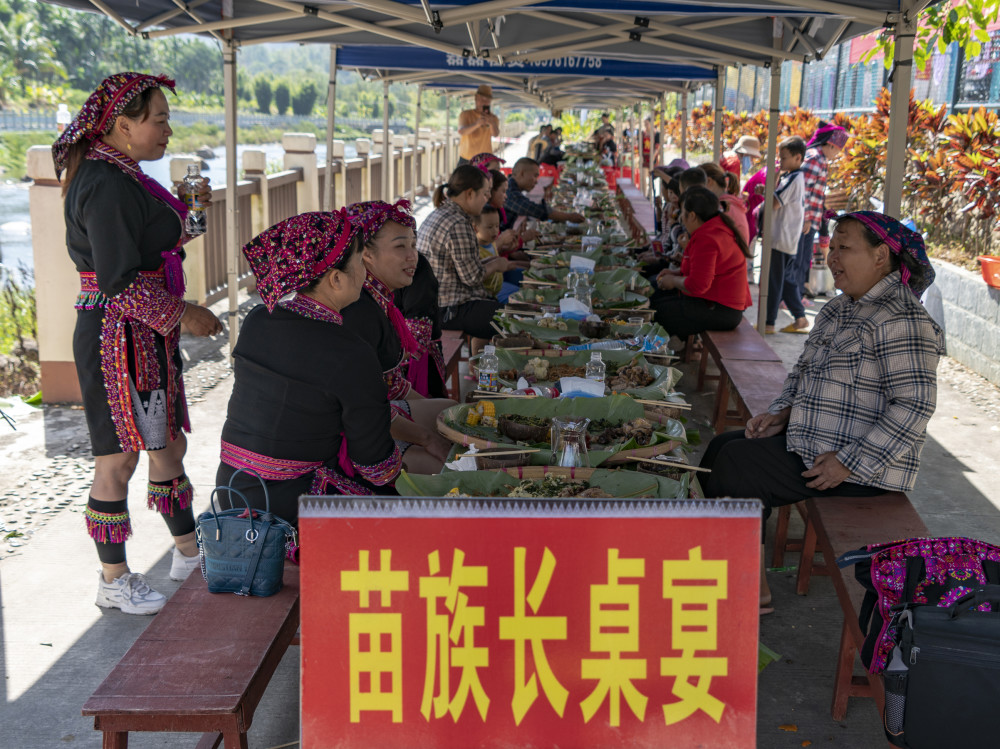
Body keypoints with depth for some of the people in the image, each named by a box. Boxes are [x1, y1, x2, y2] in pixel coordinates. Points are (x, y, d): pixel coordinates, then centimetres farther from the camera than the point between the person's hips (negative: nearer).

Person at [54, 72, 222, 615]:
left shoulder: (115, 174, 13)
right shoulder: (108, 185, -20)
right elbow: (119, 281, -23)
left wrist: (178, 216, 19)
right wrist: (182, 314, -18)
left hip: (144, 337, 11)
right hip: (119, 338, -11)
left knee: (168, 445, 18)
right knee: (119, 458, 1)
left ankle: (188, 554, 32)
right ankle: (114, 581, 14)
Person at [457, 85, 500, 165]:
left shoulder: (493, 118, 4)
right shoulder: (466, 115, -1)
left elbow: (496, 135, -16)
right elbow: (461, 131, -20)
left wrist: (492, 123, -39)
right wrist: (476, 124, -40)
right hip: (466, 159, -1)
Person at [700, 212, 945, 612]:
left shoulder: (901, 321, -20)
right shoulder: (839, 309, 11)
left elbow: (914, 406, -26)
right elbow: (804, 370, 21)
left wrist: (849, 462, -25)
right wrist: (781, 413, 2)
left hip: (863, 469, -10)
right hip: (812, 439, 10)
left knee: (737, 464, -10)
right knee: (724, 446, 9)